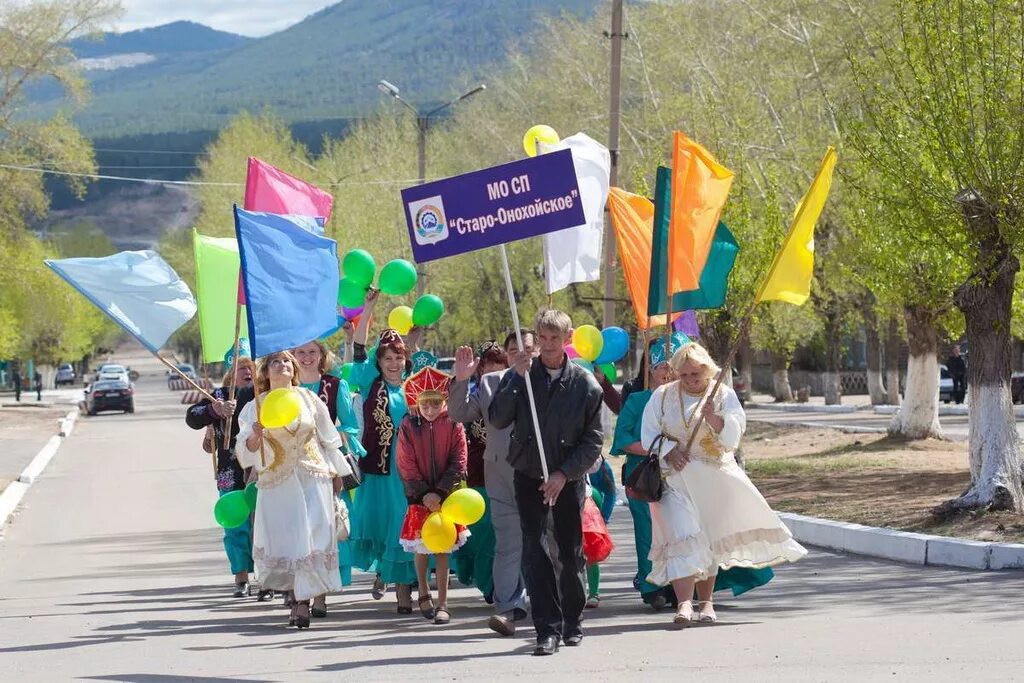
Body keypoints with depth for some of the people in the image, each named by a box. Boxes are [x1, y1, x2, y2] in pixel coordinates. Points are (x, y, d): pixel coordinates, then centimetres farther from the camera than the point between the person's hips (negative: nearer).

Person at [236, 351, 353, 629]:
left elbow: (329, 440, 14)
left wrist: (338, 473, 15)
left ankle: (302, 602, -9)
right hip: (276, 482, 0)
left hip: (313, 479, 0)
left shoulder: (310, 400, 7)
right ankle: (297, 593, 19)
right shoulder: (254, 408, 5)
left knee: (311, 538, -11)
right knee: (279, 540, -3)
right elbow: (246, 454, -1)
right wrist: (255, 436, -21)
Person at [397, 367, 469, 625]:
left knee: (443, 549, -2)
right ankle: (424, 593, 29)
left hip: (446, 496, -1)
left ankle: (442, 603, 0)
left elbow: (458, 463, -6)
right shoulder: (408, 426, -4)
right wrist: (424, 494, -13)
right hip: (419, 497, 1)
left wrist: (439, 492, -14)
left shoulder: (453, 426, -4)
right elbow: (407, 465, -5)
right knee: (421, 547, 9)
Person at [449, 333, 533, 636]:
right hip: (503, 473, 1)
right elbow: (460, 414, 9)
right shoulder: (490, 382, 9)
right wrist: (461, 380, -4)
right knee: (508, 543, -1)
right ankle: (507, 608, 0)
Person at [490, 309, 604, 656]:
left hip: (569, 478, 0)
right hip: (529, 475, 0)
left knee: (571, 552, 4)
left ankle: (573, 623, 22)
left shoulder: (585, 384, -2)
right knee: (534, 549, -9)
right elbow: (497, 419, -10)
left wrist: (564, 474, -12)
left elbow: (593, 440, -1)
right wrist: (517, 378, -18)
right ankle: (548, 629, -10)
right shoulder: (519, 376, 1)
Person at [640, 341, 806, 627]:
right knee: (682, 534, -16)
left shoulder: (724, 395, 3)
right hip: (676, 476, -2)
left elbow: (733, 435, -6)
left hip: (715, 477, 2)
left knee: (710, 538, 9)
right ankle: (684, 604, -26)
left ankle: (706, 601, 20)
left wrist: (713, 418, -24)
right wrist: (669, 451, -15)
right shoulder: (662, 396, 4)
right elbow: (648, 434, 3)